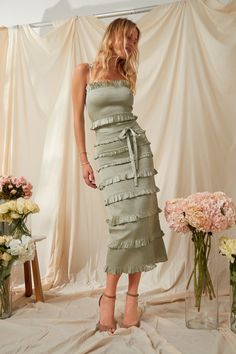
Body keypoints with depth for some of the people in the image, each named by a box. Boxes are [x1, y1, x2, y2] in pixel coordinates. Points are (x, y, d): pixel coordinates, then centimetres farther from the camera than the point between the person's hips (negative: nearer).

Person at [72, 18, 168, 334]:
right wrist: (84, 160, -1)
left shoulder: (127, 76, 18)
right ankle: (109, 295, 8)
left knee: (142, 217, -4)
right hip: (109, 150, -4)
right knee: (125, 220, -11)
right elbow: (78, 117, 4)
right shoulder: (85, 71, 6)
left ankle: (132, 296, 7)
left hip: (137, 145, 4)